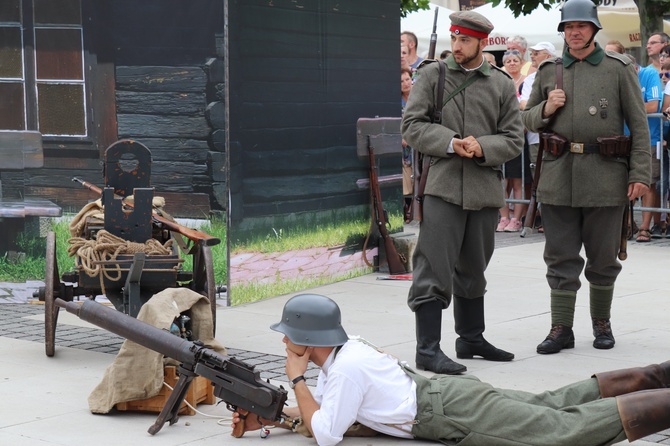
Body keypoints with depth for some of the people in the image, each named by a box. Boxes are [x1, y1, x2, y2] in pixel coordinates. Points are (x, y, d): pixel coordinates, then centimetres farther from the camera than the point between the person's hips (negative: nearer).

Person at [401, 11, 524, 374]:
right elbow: (411, 125, -3)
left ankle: (471, 339, 30)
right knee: (434, 268, -8)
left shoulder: (502, 84, 8)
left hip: (485, 190, 3)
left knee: (473, 269, 16)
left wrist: (482, 147, -13)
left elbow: (513, 139, 6)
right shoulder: (431, 75, 3)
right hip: (442, 185, -3)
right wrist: (449, 143, -17)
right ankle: (428, 350, -4)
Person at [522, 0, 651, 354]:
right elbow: (526, 119, 18)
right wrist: (546, 109, -5)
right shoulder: (548, 71, 11)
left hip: (605, 177, -2)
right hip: (558, 176, 2)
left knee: (603, 256, 8)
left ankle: (601, 322, 24)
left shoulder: (619, 69, 3)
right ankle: (561, 328, 8)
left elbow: (639, 124, 1)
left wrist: (640, 174, -6)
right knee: (560, 256, 3)